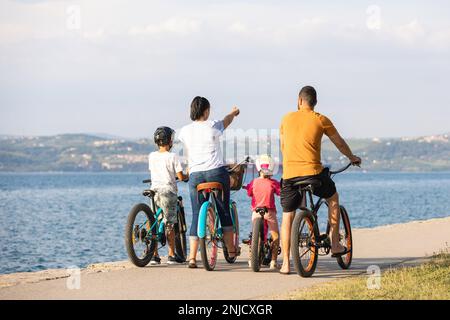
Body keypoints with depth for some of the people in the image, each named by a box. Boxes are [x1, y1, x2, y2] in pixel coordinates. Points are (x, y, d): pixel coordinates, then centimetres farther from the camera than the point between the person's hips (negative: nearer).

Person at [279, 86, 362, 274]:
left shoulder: (287, 119, 11)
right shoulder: (321, 120, 5)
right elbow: (339, 143, 17)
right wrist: (352, 158, 36)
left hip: (289, 174, 1)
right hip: (313, 171, -1)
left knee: (287, 217, 10)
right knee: (333, 198, 26)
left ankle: (286, 263, 3)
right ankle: (335, 245, 24)